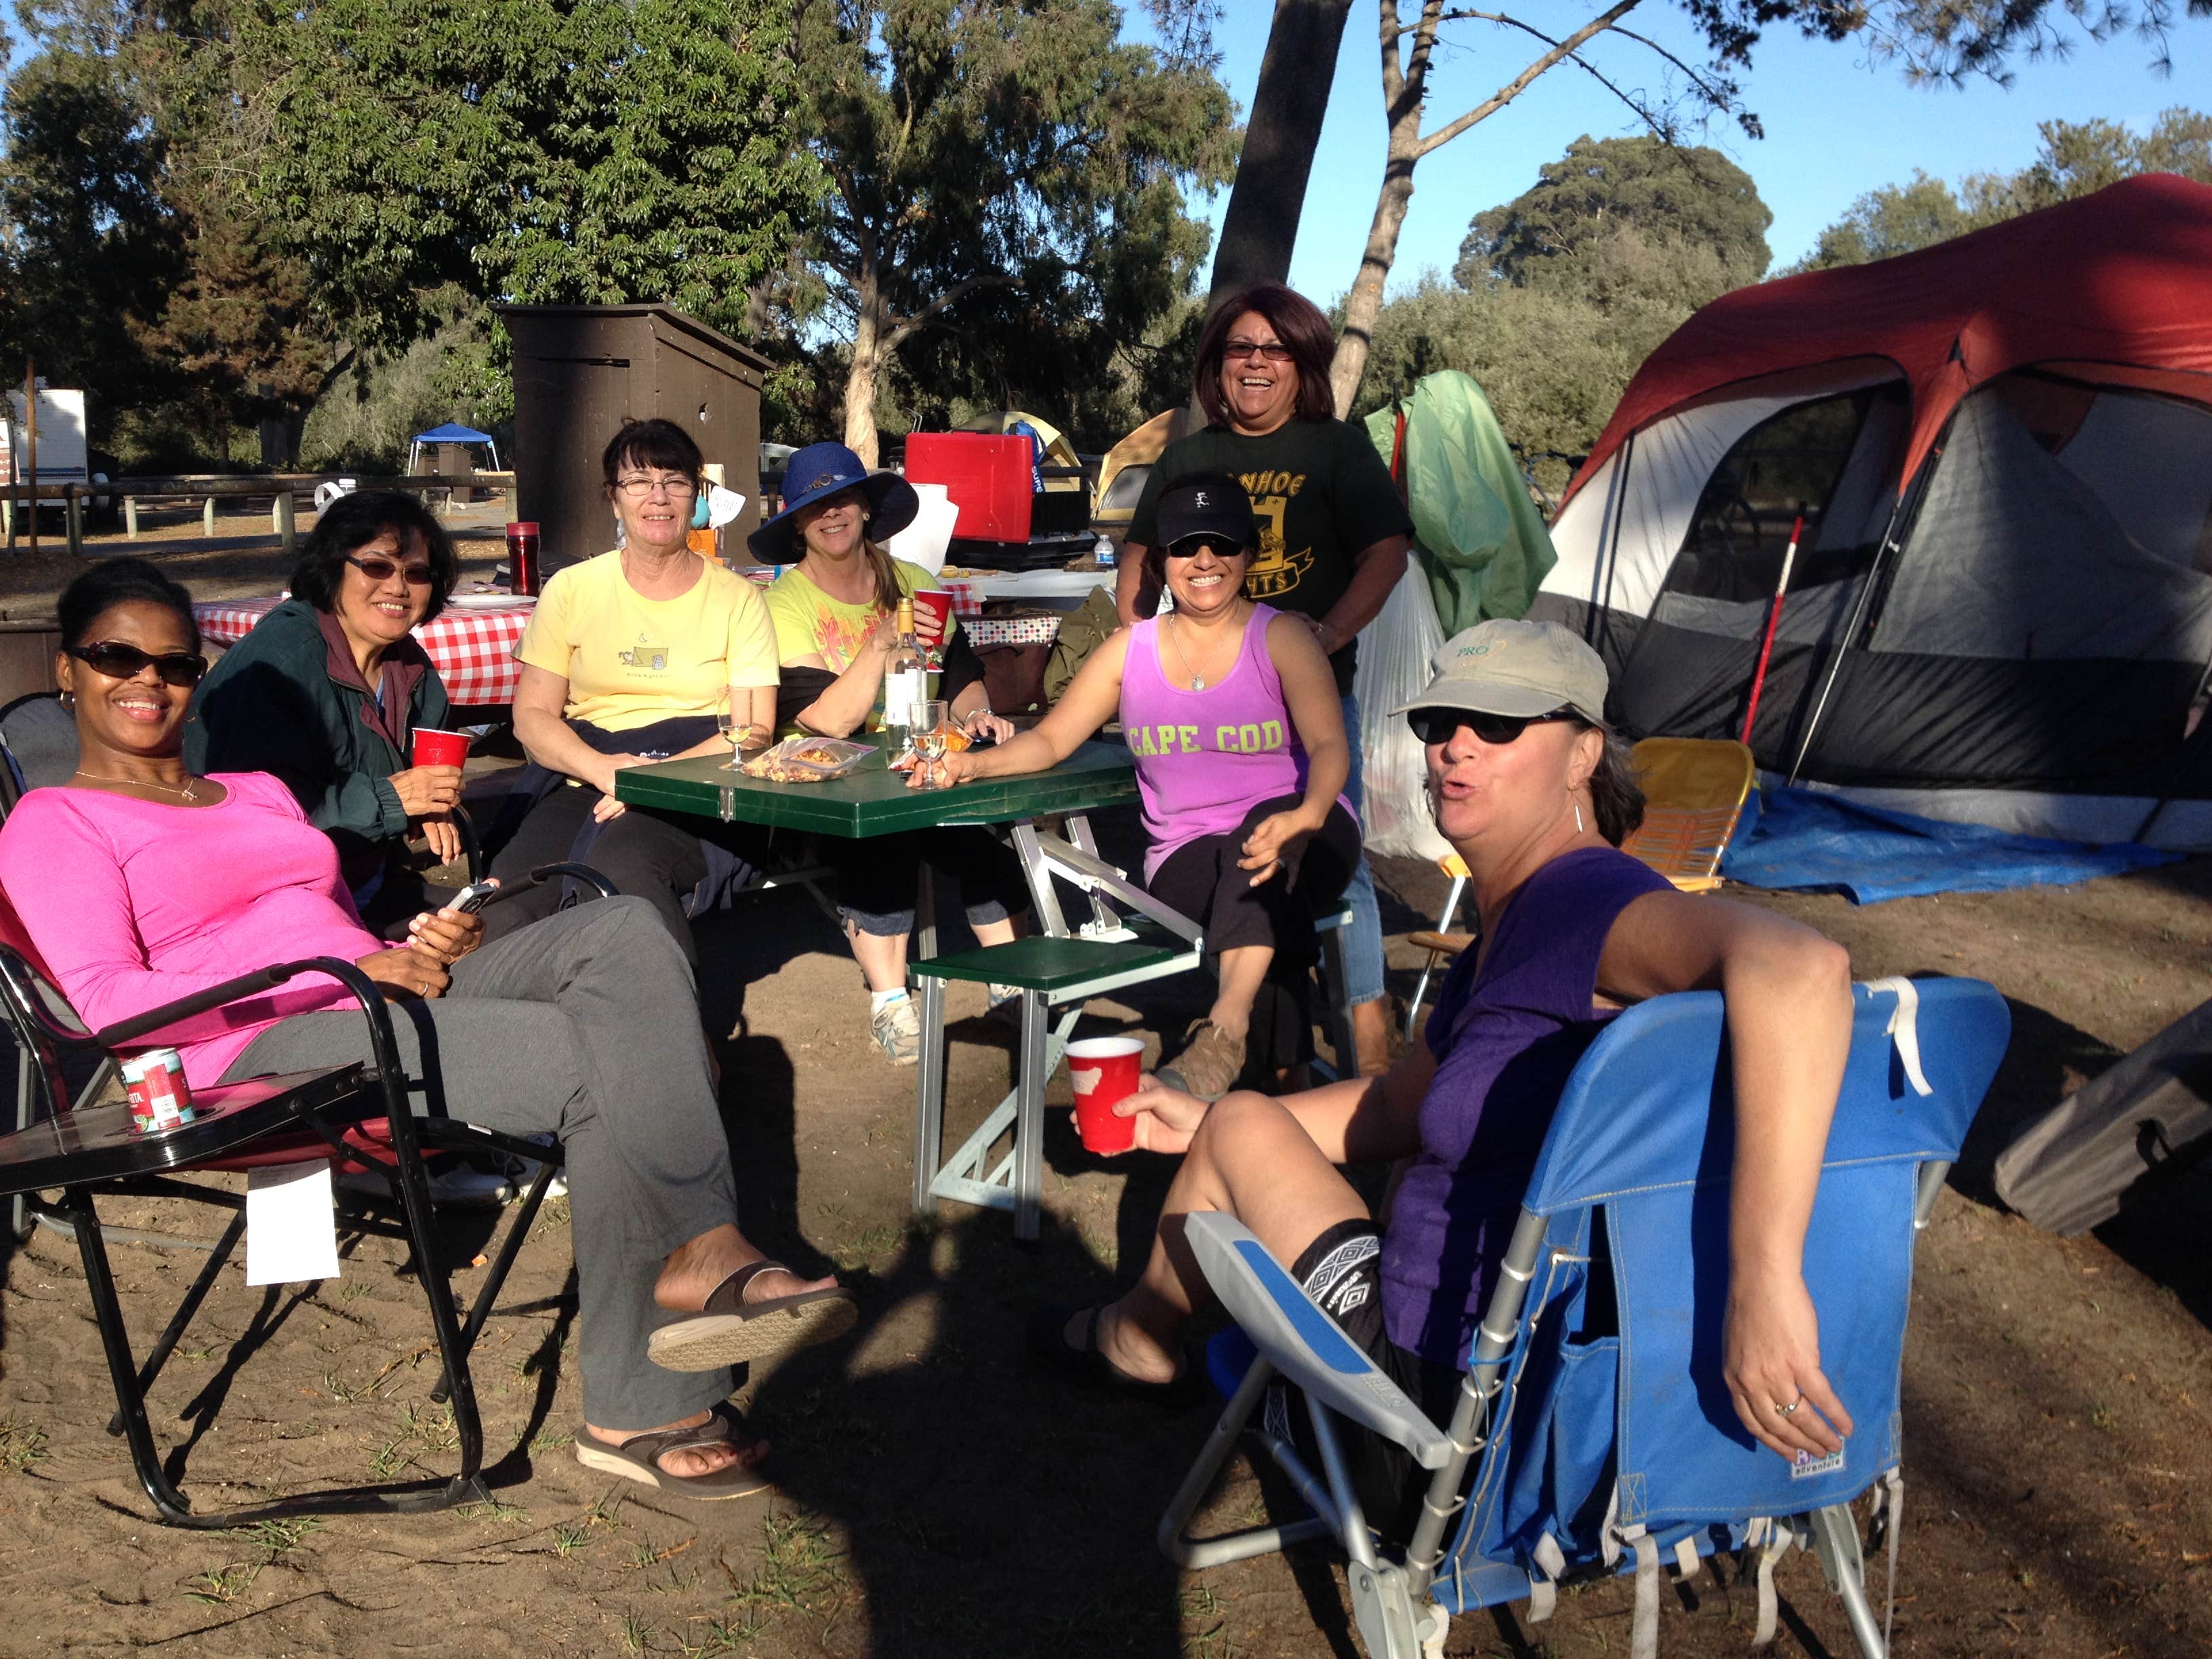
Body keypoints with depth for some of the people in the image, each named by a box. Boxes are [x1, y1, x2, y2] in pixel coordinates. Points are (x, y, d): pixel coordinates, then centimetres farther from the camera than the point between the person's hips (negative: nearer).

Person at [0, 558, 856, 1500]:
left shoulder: (257, 792, 31)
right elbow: (111, 1003, -9)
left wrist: (426, 948, 2)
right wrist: (344, 973, -15)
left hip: (385, 1008, 7)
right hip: (263, 1055, -7)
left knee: (621, 932, -21)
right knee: (599, 1057, -29)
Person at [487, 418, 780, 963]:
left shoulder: (736, 598, 10)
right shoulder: (572, 590, 14)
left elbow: (755, 730, 2)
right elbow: (532, 715, 8)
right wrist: (604, 768, -12)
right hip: (582, 782, 2)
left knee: (622, 856, -37)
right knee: (512, 898, -31)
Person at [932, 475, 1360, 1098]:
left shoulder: (1280, 638, 1)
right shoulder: (1130, 649, 10)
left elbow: (1329, 745, -13)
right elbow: (1050, 740, 9)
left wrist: (1304, 818, -37)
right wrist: (975, 763, -13)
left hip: (1297, 836, -1)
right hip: (1187, 853, 1)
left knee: (1269, 828, -39)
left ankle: (1225, 1030, -44)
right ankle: (1280, 1071, -26)